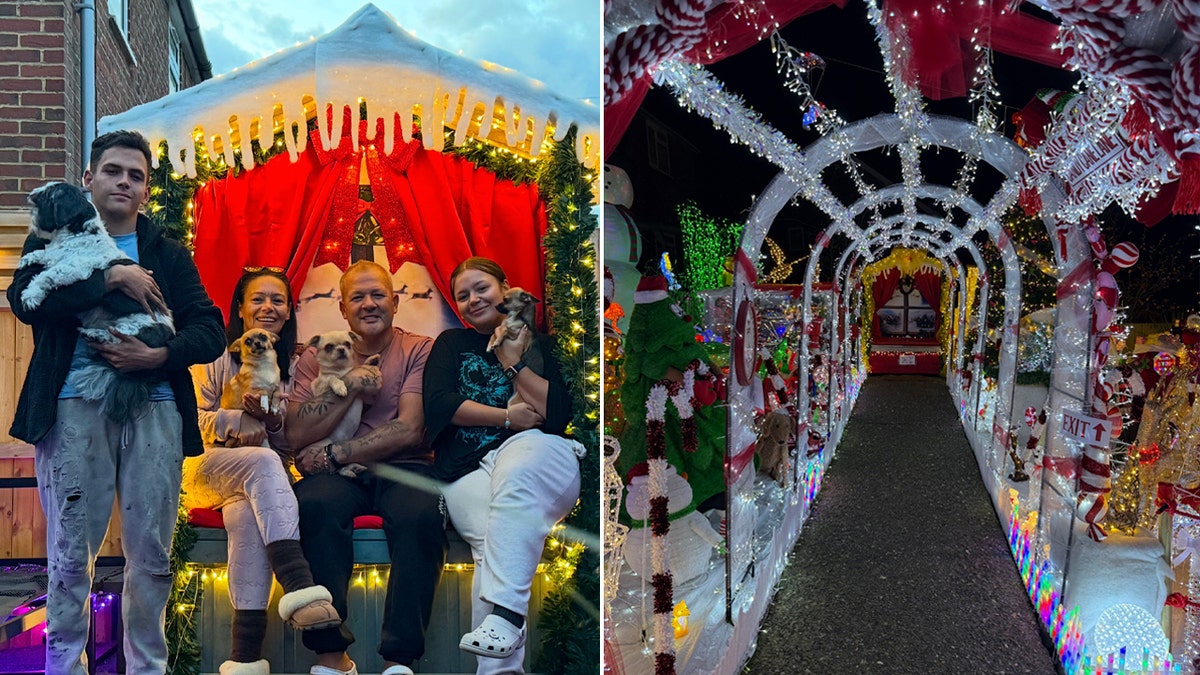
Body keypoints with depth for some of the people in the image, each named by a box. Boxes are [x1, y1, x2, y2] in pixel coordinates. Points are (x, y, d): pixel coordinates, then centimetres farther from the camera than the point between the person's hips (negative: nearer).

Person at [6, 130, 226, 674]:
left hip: (154, 409, 1)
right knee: (70, 555, 2)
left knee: (152, 556, 3)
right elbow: (25, 300, -7)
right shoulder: (55, 240, 14)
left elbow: (210, 331, 7)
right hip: (74, 408, -1)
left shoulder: (168, 254, 17)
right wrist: (112, 278, -11)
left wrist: (158, 356, -10)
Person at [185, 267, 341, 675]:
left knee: (247, 514, -34)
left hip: (265, 479, 2)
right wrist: (246, 414, -16)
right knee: (263, 461, -37)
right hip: (212, 466, -2)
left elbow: (292, 445, 12)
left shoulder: (292, 366, 15)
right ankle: (298, 585, -52)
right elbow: (196, 423, 0)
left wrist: (274, 421, -11)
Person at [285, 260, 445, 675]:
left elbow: (409, 431, -5)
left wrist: (334, 454, -9)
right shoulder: (317, 356, 14)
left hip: (402, 468, -1)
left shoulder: (419, 350, 7)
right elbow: (297, 435, 1)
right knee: (313, 505, -33)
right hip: (338, 473, 1)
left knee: (421, 515, -34)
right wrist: (349, 386, -9)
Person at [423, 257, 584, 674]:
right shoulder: (451, 344, 24)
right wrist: (509, 417, -2)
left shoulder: (541, 344, 19)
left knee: (518, 465, -39)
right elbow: (438, 404, 4)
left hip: (541, 459, -1)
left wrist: (513, 361, 2)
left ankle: (503, 614, -46)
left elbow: (559, 414, 3)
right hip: (469, 472, 1)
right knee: (497, 540, -32)